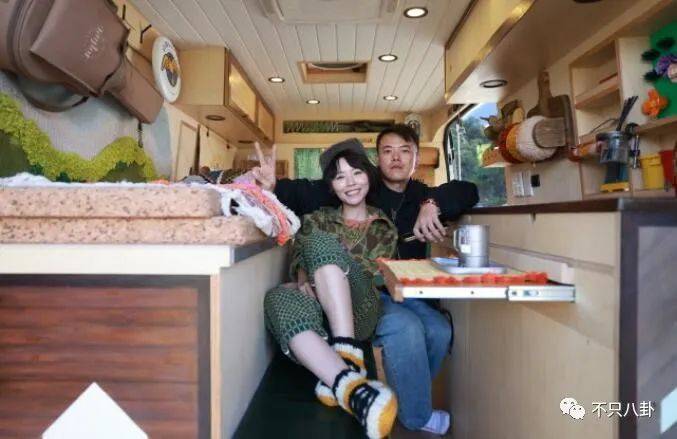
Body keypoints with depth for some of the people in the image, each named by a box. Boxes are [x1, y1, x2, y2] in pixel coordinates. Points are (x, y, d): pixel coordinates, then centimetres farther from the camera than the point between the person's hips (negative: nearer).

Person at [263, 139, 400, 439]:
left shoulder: (384, 229, 15)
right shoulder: (317, 219, 20)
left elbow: (372, 276, 1)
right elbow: (299, 262, 6)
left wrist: (320, 282, -15)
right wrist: (306, 283, -19)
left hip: (359, 314, -1)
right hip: (319, 311, 2)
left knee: (322, 242, -27)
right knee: (278, 297, -34)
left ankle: (347, 360, -37)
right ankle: (352, 386, -51)